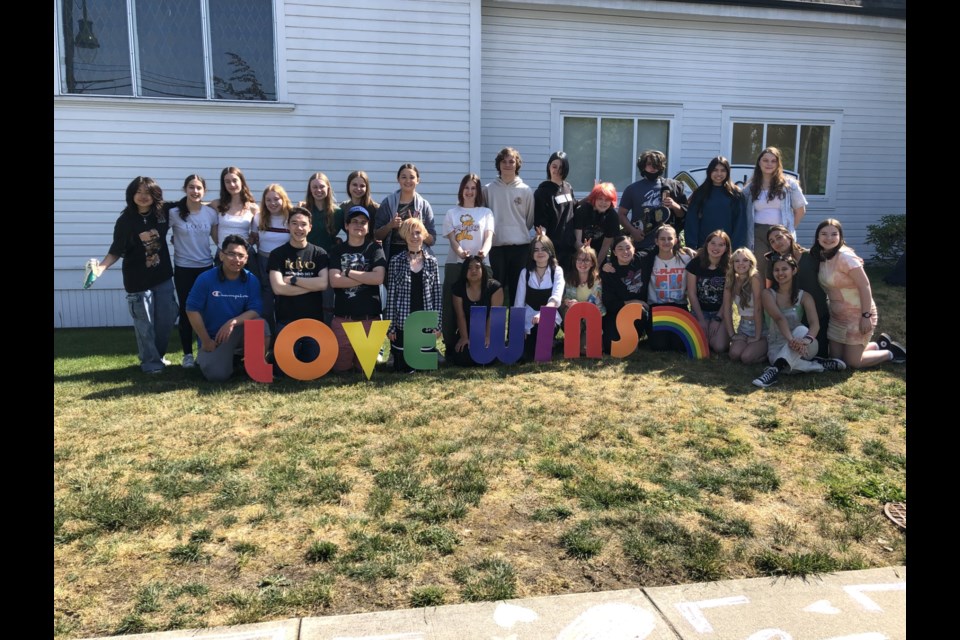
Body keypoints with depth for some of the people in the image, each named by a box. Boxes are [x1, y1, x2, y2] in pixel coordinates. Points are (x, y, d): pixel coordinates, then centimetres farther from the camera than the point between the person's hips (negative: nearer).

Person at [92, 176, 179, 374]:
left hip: (163, 277, 3)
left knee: (166, 320, 11)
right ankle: (150, 361, 18)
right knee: (145, 325, 3)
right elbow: (116, 251, -7)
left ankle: (157, 355, 30)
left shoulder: (162, 213, -2)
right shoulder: (125, 221, -9)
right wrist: (101, 267, -21)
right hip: (138, 281, -3)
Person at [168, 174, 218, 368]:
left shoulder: (211, 213, 1)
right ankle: (188, 354, 15)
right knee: (186, 311, 5)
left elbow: (217, 238, 9)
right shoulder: (174, 213, -7)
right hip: (183, 269, -2)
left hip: (206, 267, 2)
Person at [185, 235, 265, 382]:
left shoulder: (251, 280, -8)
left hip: (239, 332, 2)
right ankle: (206, 356, 16)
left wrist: (233, 322, -29)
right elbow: (192, 310, -12)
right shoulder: (206, 279, -14)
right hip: (213, 337, -2)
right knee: (217, 375, -22)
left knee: (261, 326, -29)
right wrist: (206, 341, -11)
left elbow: (255, 311, -11)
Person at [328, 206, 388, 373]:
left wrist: (348, 273, -9)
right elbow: (334, 281, -8)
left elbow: (378, 278, -12)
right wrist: (365, 278, -11)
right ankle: (344, 359, 37)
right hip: (342, 317, 1)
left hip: (369, 318, -1)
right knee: (340, 367, 6)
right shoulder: (337, 250, 8)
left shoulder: (375, 249, 5)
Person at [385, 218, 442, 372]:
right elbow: (391, 295, -3)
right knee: (404, 367, 4)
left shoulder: (432, 262, 4)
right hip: (402, 323, -2)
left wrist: (437, 324, 2)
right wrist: (390, 326, -5)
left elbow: (436, 294, 5)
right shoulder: (396, 261, -2)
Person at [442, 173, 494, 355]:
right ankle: (450, 345, 4)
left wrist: (484, 251, -25)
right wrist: (461, 252, -21)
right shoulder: (452, 213, 14)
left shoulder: (486, 212, 12)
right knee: (451, 304, -3)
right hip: (455, 263, 1)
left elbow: (489, 236, -2)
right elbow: (452, 239, 2)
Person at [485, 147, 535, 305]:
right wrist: (490, 232, 4)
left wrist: (519, 232, 10)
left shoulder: (525, 190, 3)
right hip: (497, 245, 0)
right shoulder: (489, 189, 3)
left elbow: (530, 219, 9)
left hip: (520, 245, 0)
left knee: (517, 285, 6)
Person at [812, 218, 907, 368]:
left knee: (853, 362, -1)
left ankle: (892, 352, 24)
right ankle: (880, 345, 33)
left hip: (857, 314, -8)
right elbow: (828, 286, 6)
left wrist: (866, 316, -23)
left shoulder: (845, 257, -22)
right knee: (836, 358, 12)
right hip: (837, 315, 8)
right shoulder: (821, 257, 1)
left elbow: (865, 286, -22)